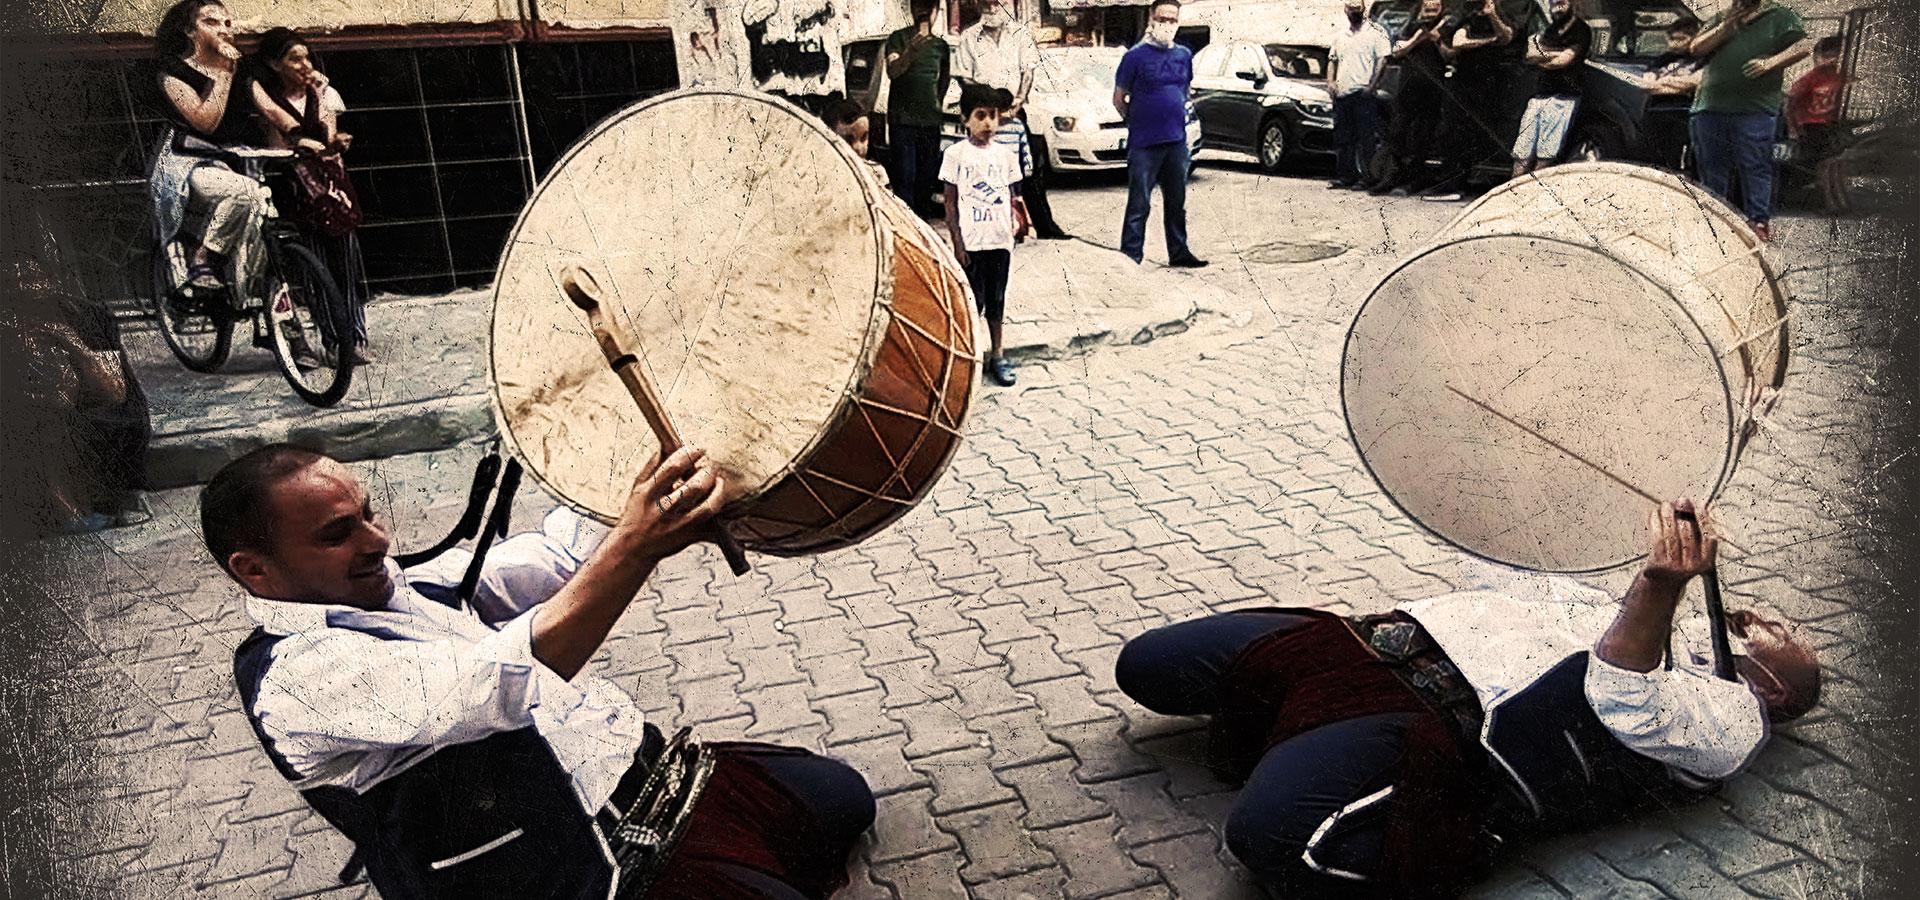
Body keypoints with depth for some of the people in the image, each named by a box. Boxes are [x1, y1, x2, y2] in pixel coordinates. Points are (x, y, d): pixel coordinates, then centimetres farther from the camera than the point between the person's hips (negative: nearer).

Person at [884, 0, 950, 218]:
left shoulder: (940, 44, 13)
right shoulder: (899, 38, -2)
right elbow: (891, 71, -18)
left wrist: (939, 99, 16)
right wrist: (911, 52, -35)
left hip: (930, 121, 5)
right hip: (903, 119, -5)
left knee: (927, 177, 6)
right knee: (905, 178, -10)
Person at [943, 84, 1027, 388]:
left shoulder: (1005, 154, 6)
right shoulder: (955, 154, -4)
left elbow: (1012, 198, 12)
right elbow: (950, 203, -4)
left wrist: (1015, 222, -2)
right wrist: (957, 243, -7)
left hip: (1000, 240, 3)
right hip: (971, 242, -3)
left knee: (996, 300, 12)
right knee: (972, 302, 2)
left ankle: (997, 354, 22)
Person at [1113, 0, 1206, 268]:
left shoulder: (1184, 55, 9)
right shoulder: (1136, 56, -6)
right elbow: (1119, 100, -1)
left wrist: (1176, 117, 12)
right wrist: (1139, 122, 3)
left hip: (1177, 142, 5)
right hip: (1144, 145, -5)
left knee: (1176, 203, 14)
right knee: (1139, 205, -4)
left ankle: (1179, 253, 25)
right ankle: (1130, 258, 0)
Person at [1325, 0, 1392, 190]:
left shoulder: (1376, 31, 0)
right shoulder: (1339, 35, 18)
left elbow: (1383, 60, -7)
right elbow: (1332, 60, 24)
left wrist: (1372, 86, -16)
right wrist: (1330, 81, 7)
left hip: (1364, 94, -6)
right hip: (1341, 94, 6)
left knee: (1367, 138, -7)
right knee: (1342, 139, 7)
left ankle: (1368, 175, -4)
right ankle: (1344, 176, 12)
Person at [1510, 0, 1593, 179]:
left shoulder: (1581, 30, 3)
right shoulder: (1547, 30, 22)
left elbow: (1565, 60, -9)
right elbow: (1530, 56, 8)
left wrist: (1540, 59, 4)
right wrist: (1555, 54, -4)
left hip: (1563, 98, -6)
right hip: (1539, 95, 6)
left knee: (1545, 157, -16)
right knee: (1522, 154, -5)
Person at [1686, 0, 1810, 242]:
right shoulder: (1722, 20, 23)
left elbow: (1801, 47, -1)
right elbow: (1696, 49, 11)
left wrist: (1769, 63, -16)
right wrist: (1726, 27, -1)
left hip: (1755, 110, -4)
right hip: (1710, 107, 4)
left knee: (1755, 167, -7)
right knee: (1712, 169, 5)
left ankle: (1759, 220, -6)